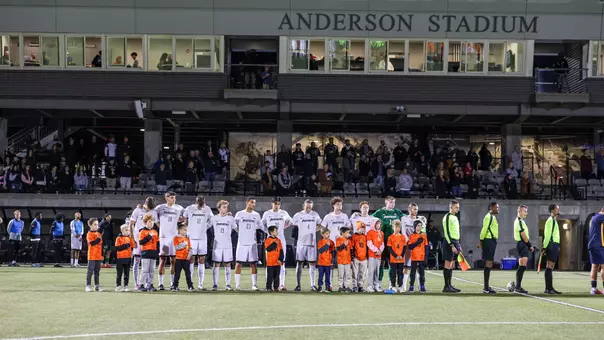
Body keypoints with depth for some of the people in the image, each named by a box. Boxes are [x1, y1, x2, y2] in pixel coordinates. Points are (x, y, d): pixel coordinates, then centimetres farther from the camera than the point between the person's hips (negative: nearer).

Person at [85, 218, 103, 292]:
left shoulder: (99, 233, 15)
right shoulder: (89, 234, -6)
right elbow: (92, 243, -20)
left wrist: (102, 254, 15)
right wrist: (98, 239, -24)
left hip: (99, 256, 6)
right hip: (92, 256, -6)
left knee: (97, 271, 9)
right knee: (90, 270, -3)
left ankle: (97, 285, 14)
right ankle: (88, 286, 0)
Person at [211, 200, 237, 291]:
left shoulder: (230, 218, 5)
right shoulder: (214, 218, 3)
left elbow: (236, 228, 16)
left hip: (228, 245, 1)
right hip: (217, 245, -1)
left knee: (227, 264, 2)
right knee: (217, 264, -1)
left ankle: (228, 284, 8)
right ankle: (215, 284, 2)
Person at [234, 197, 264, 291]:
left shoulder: (256, 215, 8)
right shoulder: (239, 214, 2)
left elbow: (261, 227, 12)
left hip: (252, 243, 2)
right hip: (241, 243, -2)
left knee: (253, 264, 1)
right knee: (239, 263, 0)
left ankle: (254, 285, 6)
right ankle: (237, 285, 4)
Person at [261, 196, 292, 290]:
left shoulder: (284, 213, 6)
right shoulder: (267, 214, 3)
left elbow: (290, 222, 21)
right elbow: (262, 224, 16)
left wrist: (282, 228, 8)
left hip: (281, 240, 1)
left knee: (282, 262, -2)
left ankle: (282, 284, -1)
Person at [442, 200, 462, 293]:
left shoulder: (455, 217, 18)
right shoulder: (447, 217, -10)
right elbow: (447, 232, -16)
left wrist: (458, 245, 19)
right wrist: (452, 245, -21)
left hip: (455, 242, 9)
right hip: (449, 243, -9)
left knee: (452, 265, 10)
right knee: (448, 264, -7)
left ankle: (449, 285, 13)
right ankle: (446, 287, -7)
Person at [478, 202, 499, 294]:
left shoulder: (492, 217, 19)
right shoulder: (489, 217, -13)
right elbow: (484, 229, -18)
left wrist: (481, 241, 19)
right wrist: (481, 241, -18)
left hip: (491, 241, 10)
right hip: (489, 241, -10)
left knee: (489, 264, 12)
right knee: (489, 263, -10)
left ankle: (487, 287, 16)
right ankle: (486, 288, -10)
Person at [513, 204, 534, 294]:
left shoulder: (520, 221, 20)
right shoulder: (519, 221, -13)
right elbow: (523, 235, -17)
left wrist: (529, 245, 12)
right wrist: (530, 245, -11)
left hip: (523, 245, 11)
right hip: (522, 244, -11)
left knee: (522, 266, 11)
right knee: (522, 266, -14)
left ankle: (517, 286, 14)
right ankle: (518, 287, -15)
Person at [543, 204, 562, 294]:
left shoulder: (554, 220, 21)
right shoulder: (550, 220, -10)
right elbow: (547, 235, -15)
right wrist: (545, 247, -19)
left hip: (555, 245, 10)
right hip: (552, 245, -10)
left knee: (550, 267, 10)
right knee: (550, 267, -10)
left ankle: (549, 288, 12)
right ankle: (548, 288, -12)